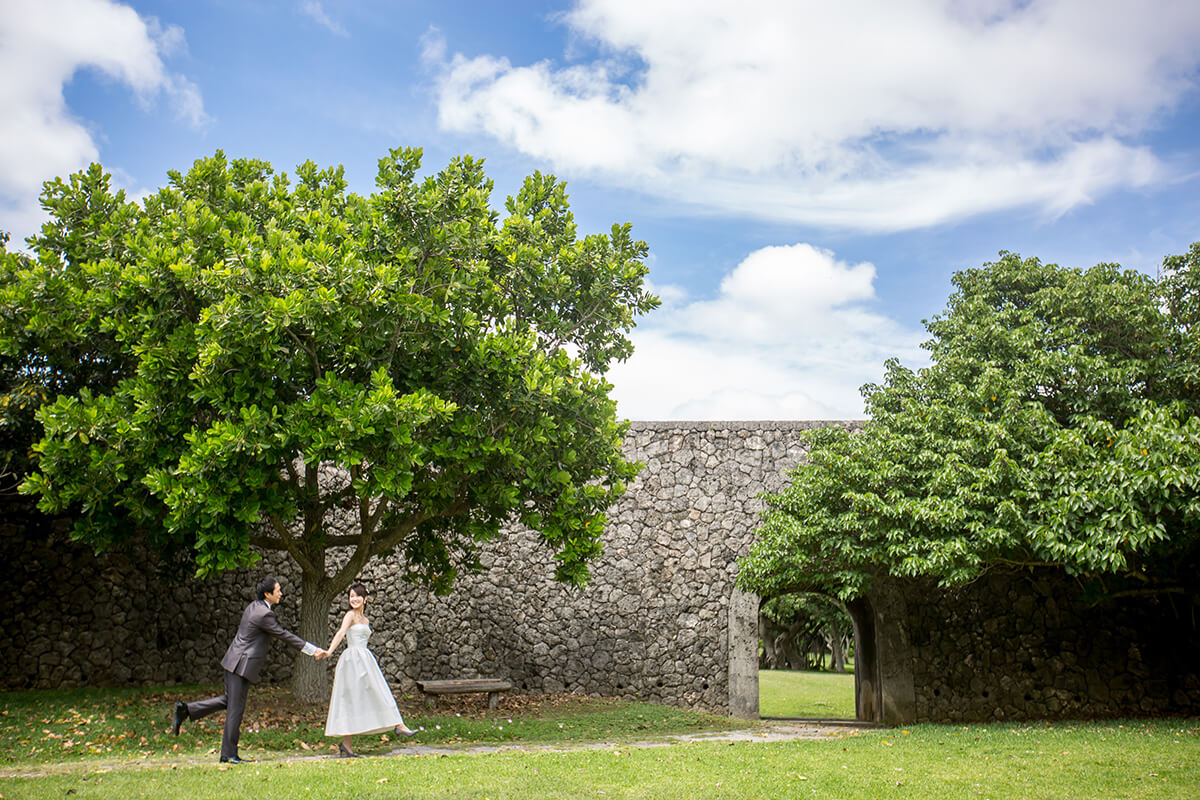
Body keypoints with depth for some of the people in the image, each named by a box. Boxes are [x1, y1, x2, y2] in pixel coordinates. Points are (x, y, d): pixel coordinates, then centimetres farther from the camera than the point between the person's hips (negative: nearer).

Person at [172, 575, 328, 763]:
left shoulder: (254, 607, 9)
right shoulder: (264, 614, -20)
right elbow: (284, 635, -15)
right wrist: (312, 650, -8)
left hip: (235, 661, 10)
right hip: (242, 664, -10)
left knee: (229, 701, 21)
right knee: (235, 708, 0)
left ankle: (185, 709, 19)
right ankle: (229, 754, 10)